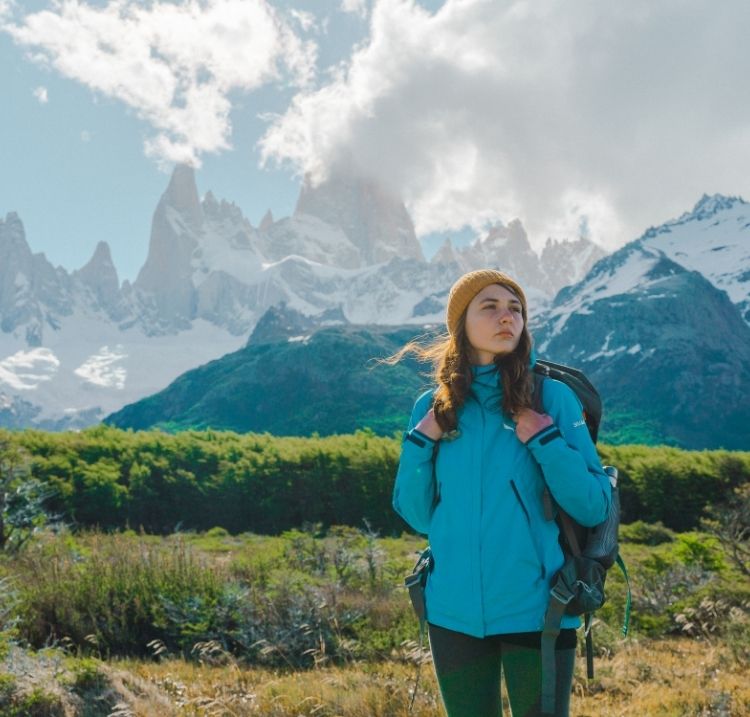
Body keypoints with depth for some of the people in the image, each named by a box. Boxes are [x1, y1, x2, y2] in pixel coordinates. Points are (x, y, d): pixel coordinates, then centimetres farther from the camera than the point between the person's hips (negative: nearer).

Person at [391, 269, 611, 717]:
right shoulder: (433, 407, 2)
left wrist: (545, 440, -17)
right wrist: (421, 442, -7)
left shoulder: (552, 399, -5)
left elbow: (593, 507, -7)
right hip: (455, 610, 3)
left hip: (535, 609, -2)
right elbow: (417, 516, 5)